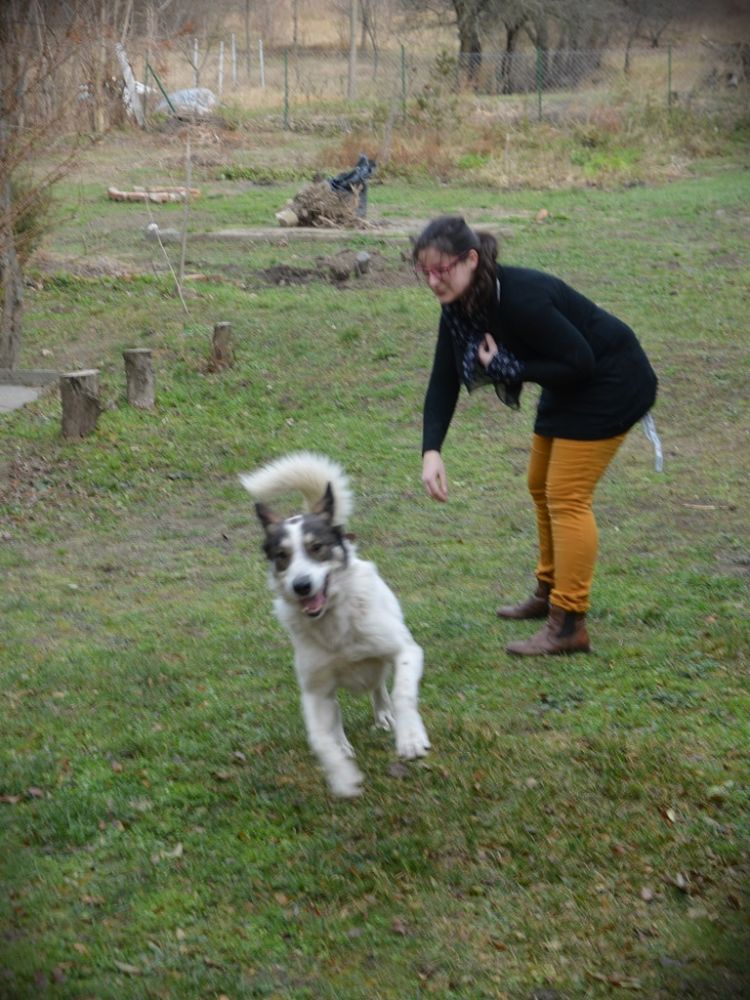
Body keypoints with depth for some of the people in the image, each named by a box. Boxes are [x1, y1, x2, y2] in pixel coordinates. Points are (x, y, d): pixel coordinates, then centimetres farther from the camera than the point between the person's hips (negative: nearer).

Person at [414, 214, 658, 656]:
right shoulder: (459, 306, -6)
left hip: (610, 385, -9)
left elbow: (579, 362, -28)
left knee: (567, 495, -10)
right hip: (569, 388, 9)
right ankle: (550, 593, 34)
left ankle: (569, 625, -6)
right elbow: (444, 381, -5)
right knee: (542, 486, 18)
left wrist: (507, 368, -25)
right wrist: (431, 451, -17)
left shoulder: (522, 298, -32)